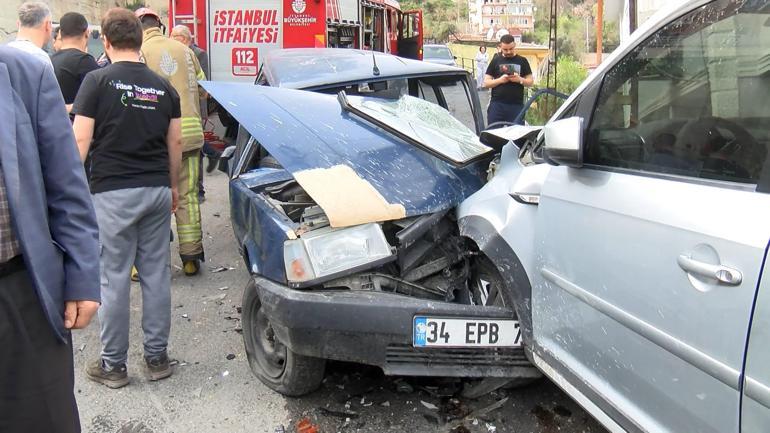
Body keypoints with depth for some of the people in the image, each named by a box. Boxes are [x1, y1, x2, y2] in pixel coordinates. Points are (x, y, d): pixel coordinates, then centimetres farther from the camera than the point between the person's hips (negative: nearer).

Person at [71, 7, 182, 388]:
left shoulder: (97, 81, -5)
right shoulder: (163, 87, 8)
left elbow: (81, 141, -9)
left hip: (113, 192, -4)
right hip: (157, 190, 4)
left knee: (114, 278, 4)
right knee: (156, 274, 10)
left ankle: (113, 364, 14)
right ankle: (157, 357, 18)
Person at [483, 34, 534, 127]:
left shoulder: (522, 61, 11)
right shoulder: (496, 61, 10)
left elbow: (531, 82, 9)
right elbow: (486, 83, 6)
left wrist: (520, 80, -11)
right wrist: (500, 80, -12)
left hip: (516, 105, 0)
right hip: (497, 104, 0)